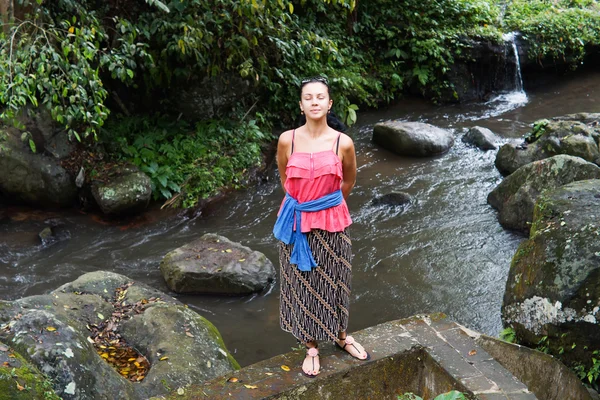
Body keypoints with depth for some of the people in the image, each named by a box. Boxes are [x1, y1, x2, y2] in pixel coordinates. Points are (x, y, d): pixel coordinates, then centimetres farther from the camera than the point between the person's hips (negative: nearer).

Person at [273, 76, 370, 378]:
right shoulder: (287, 140, -8)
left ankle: (341, 335, 38)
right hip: (297, 222, 1)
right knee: (302, 282, 10)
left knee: (333, 281, 14)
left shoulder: (343, 143, -10)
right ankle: (311, 347, 26)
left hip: (331, 220, 0)